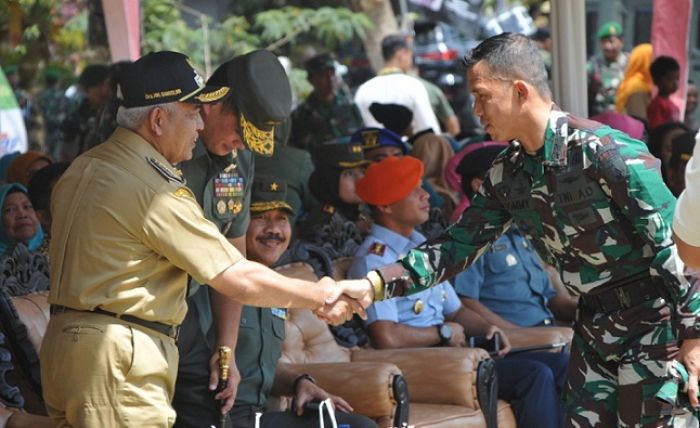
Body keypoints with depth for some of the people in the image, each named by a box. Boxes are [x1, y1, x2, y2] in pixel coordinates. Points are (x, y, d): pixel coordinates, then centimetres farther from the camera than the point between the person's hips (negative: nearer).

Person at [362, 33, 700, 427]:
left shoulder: (606, 151, -21)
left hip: (657, 323, -7)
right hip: (595, 327, 7)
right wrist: (374, 284, -7)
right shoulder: (507, 174, 1)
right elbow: (458, 246, 5)